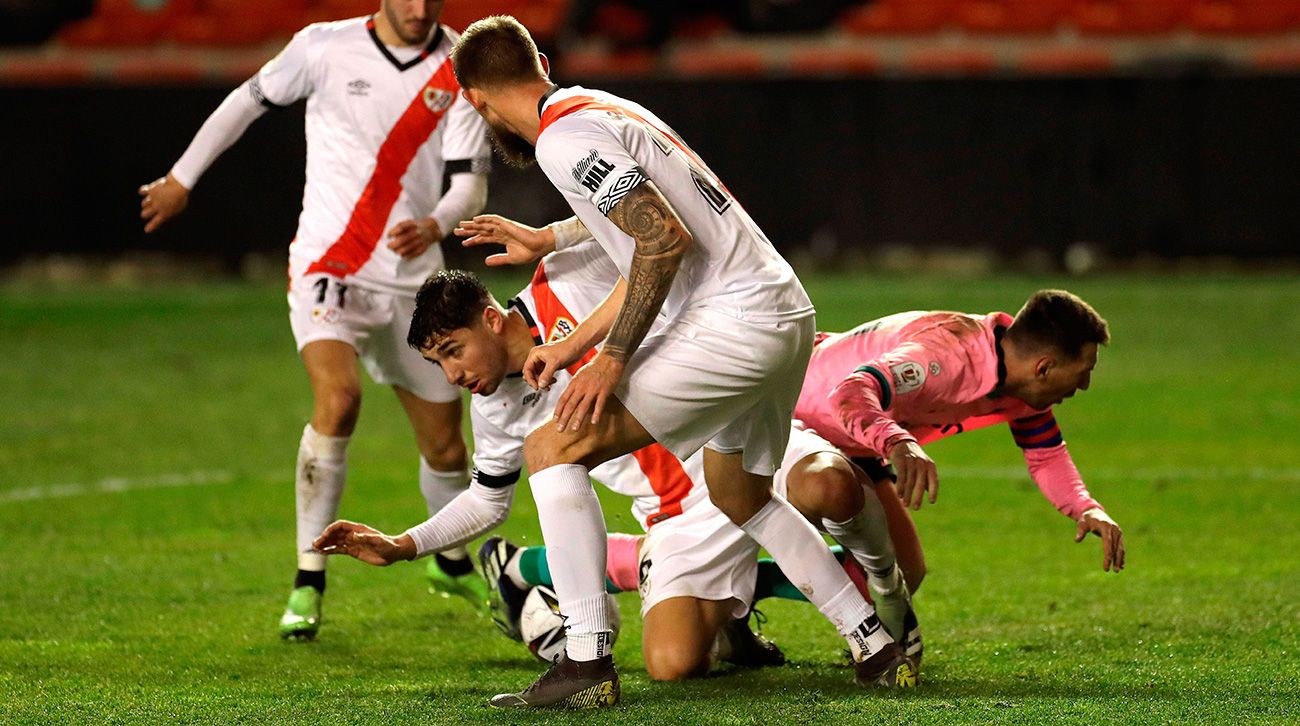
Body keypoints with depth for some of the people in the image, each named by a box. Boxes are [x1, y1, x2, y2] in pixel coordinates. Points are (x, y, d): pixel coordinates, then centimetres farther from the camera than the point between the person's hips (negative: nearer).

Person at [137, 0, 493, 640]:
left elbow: (470, 179, -5)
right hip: (327, 268, -3)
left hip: (412, 283, 3)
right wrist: (182, 178, 17)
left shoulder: (460, 69, -2)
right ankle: (308, 580, -16)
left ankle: (452, 562, 40)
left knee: (444, 445, 8)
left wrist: (434, 225, -27)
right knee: (337, 399, -28)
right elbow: (249, 100, 10)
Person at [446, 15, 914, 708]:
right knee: (741, 496, 29)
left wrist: (611, 360, -16)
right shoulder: (606, 110, 20)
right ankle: (878, 648, 31)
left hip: (732, 325, -10)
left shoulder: (564, 138, -10)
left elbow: (665, 240, -20)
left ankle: (586, 661, -13)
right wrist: (571, 345, 34)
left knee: (553, 449, -7)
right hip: (788, 315, 10)